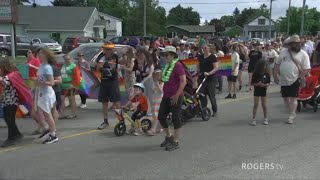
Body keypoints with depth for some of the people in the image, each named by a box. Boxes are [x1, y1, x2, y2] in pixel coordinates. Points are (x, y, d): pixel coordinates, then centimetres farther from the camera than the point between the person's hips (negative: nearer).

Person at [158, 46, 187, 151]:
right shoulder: (167, 65, 15)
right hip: (166, 96, 9)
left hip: (175, 97, -9)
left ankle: (175, 142, 12)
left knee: (176, 118, 0)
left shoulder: (178, 65, -13)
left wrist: (177, 95, -22)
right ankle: (168, 137, 30)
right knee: (161, 116, 11)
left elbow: (183, 81, -19)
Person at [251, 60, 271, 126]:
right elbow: (252, 83, -5)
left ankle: (265, 119, 20)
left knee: (264, 105, 7)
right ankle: (253, 119, 3)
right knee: (255, 105, 0)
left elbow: (268, 83, 3)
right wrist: (258, 84, -21)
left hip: (263, 91, 1)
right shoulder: (255, 74, -7)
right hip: (256, 91, -1)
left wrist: (266, 85, -18)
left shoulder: (267, 74, -2)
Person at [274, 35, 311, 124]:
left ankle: (291, 117, 5)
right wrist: (276, 75, 6)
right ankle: (293, 113, 29)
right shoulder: (283, 52, 7)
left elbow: (306, 68, -8)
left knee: (293, 98, -4)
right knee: (285, 98, 11)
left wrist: (301, 78, -15)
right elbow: (277, 64, 11)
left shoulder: (303, 54, -4)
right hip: (283, 80, 4)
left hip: (294, 80, -4)